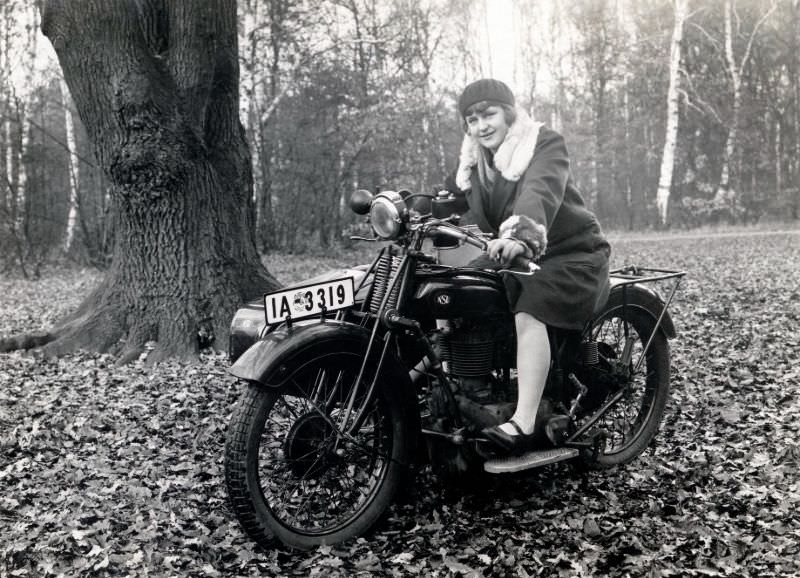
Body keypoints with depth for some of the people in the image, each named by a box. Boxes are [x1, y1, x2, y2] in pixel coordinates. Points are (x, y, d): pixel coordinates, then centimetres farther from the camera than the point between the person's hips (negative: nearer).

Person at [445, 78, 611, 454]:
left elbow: (540, 192, -33)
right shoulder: (474, 161, 11)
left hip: (570, 255, -7)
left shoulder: (544, 144, -13)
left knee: (528, 315, -32)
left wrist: (521, 235, -52)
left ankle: (523, 424, -39)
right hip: (513, 258, 7)